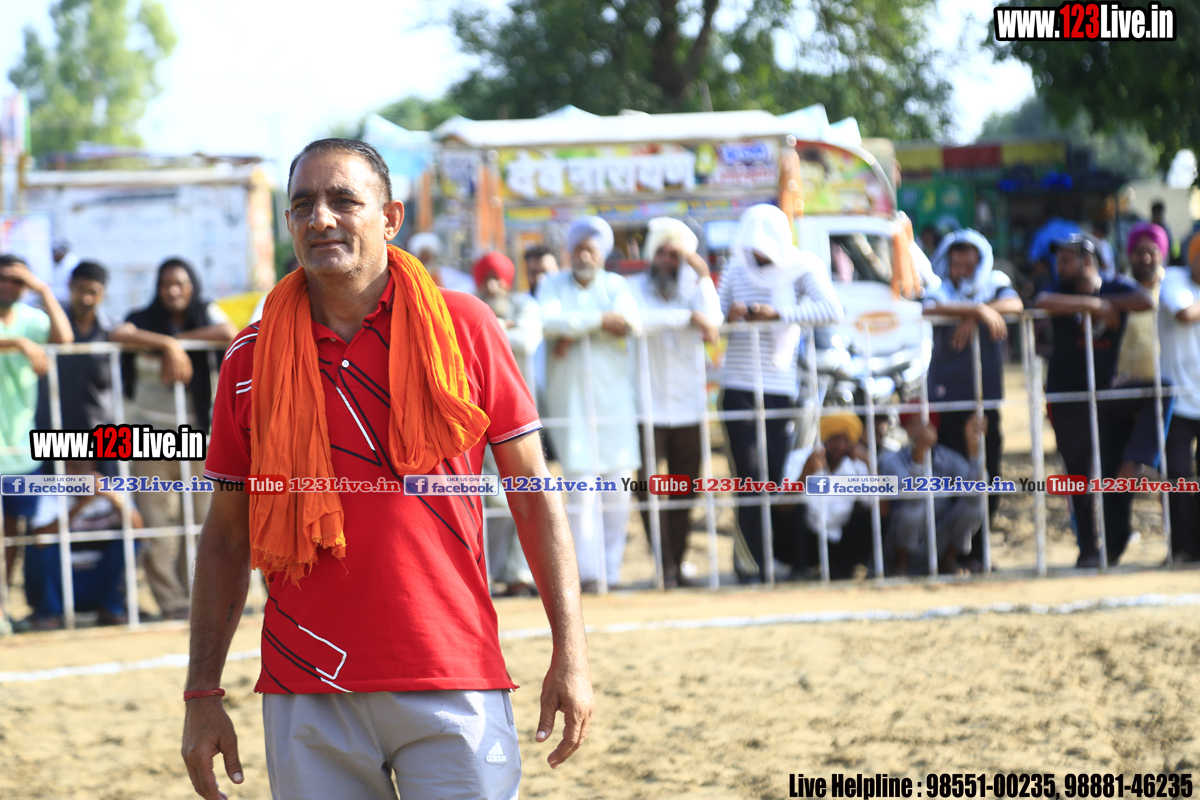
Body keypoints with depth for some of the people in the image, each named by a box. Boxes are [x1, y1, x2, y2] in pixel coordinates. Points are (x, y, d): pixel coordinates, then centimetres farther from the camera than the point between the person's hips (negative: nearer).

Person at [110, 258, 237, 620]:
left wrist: (180, 339, -11)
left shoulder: (206, 313, 8)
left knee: (202, 520, -1)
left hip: (196, 431, 1)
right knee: (159, 525, -6)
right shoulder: (145, 319, 3)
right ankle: (172, 602, -4)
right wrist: (167, 343, -26)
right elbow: (119, 334, -19)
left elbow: (230, 334, -14)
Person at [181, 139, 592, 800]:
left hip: (453, 684, -1)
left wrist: (570, 654, -3)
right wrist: (203, 695, 6)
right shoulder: (253, 358, 6)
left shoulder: (462, 327, 2)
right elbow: (227, 534, 11)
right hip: (307, 691, 2)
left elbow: (533, 493, 3)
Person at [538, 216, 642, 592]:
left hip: (612, 395, 2)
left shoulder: (615, 285, 11)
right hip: (569, 398, -2)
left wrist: (574, 330, -13)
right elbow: (548, 321, -12)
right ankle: (588, 572, -12)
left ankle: (612, 570, 8)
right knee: (581, 483, -11)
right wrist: (599, 320, -14)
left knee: (618, 482, -1)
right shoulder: (553, 285, 9)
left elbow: (631, 321, -9)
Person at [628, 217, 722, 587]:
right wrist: (688, 317, -17)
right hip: (647, 407, -3)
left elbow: (713, 321, -8)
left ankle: (678, 565, 12)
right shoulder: (635, 288, 2)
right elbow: (638, 319, -20)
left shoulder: (693, 288, 11)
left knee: (684, 489, 5)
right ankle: (667, 566, -7)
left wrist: (703, 277, -12)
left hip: (687, 407, 3)